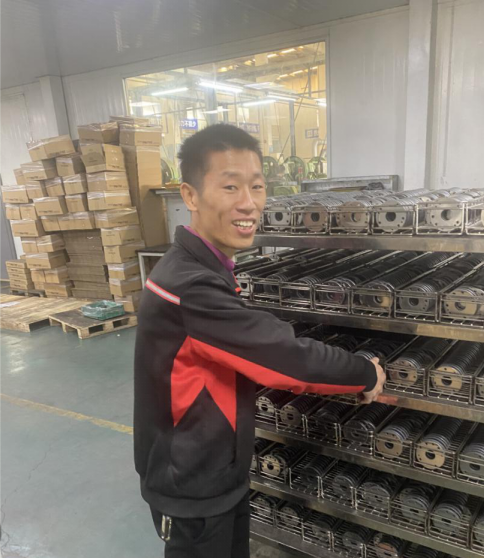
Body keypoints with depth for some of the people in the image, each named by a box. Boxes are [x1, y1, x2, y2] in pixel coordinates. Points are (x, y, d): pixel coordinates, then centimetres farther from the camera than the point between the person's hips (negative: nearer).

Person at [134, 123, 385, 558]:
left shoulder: (202, 271, 1)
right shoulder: (189, 287, -31)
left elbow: (252, 358, 5)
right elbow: (284, 354, -28)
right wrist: (367, 375, -12)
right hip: (192, 487, -8)